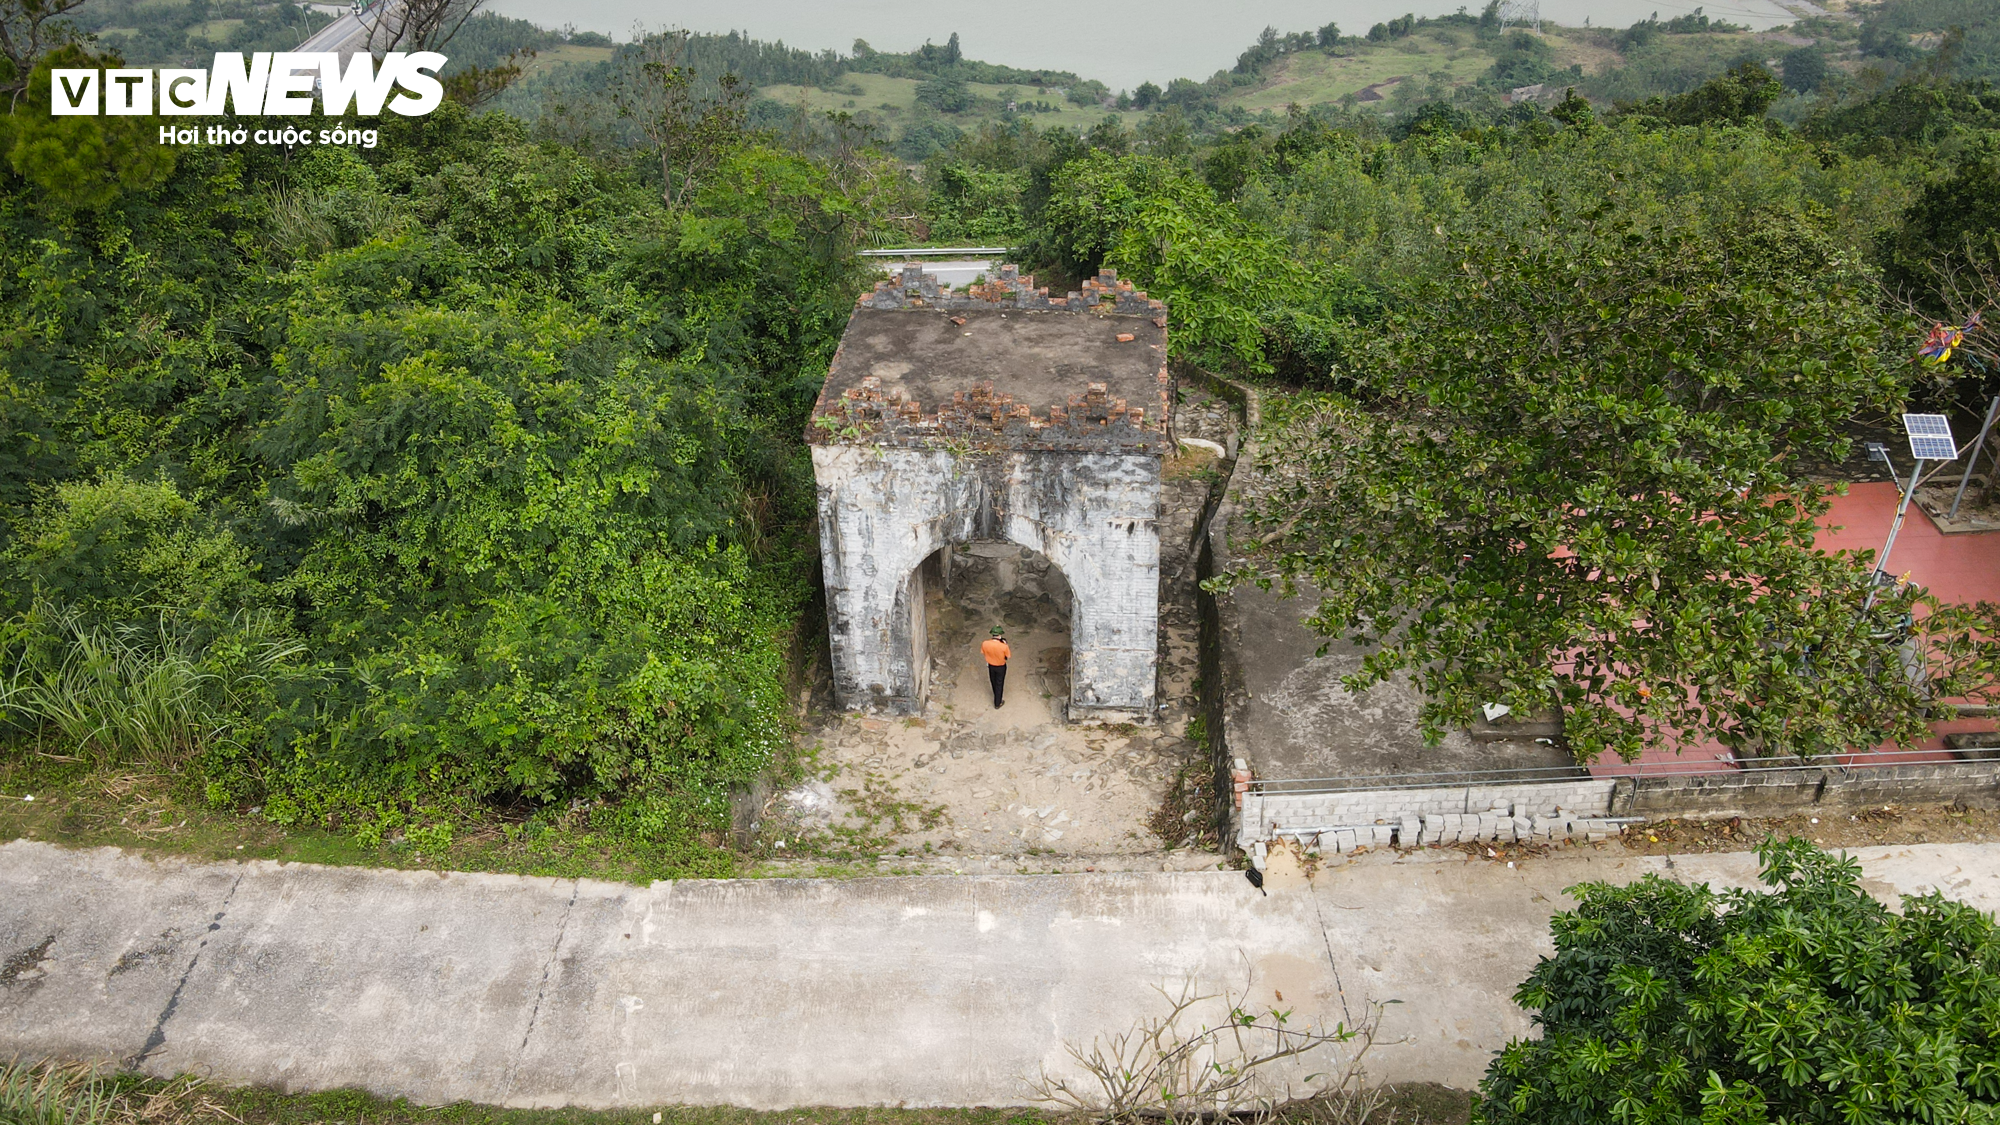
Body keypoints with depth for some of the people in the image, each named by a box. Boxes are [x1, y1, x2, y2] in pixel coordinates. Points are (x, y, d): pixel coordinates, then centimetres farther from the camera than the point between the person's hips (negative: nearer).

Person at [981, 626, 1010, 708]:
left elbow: (982, 653, -4)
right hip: (1001, 667, -3)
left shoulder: (985, 644, -26)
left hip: (991, 666, 3)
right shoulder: (1004, 646, -34)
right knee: (999, 684, 19)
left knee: (994, 682, 30)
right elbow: (1008, 656, -15)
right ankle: (997, 704, 33)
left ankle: (996, 697, 56)